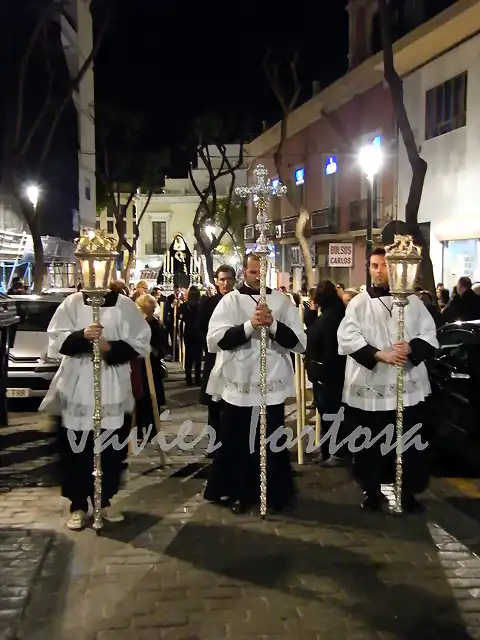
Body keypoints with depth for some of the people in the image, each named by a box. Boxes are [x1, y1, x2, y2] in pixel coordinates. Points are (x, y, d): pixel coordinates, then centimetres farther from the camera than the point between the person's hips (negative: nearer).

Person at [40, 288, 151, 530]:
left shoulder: (125, 305, 4)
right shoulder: (73, 302, 4)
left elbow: (140, 342, 1)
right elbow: (56, 339, -1)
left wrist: (112, 349, -15)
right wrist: (82, 336, -20)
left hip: (113, 388, 1)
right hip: (77, 386, 0)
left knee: (111, 448, 7)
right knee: (75, 447, 1)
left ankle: (104, 501, 23)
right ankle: (78, 504, 14)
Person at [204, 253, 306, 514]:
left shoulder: (282, 301, 5)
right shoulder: (231, 300, 1)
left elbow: (299, 342, -2)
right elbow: (215, 339, -12)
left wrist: (273, 324, -17)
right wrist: (250, 325, -21)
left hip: (273, 385, 1)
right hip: (237, 385, -1)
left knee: (273, 443, 11)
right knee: (236, 443, 9)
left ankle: (277, 493, 26)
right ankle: (240, 493, 26)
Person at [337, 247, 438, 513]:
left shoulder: (413, 301, 7)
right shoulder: (359, 303, 1)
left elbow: (429, 336, 4)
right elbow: (347, 337, -11)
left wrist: (411, 348, -17)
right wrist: (380, 355, -21)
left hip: (408, 384, 1)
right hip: (369, 385, -1)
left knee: (409, 443, 8)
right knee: (370, 443, 8)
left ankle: (408, 492, 23)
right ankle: (371, 491, 24)